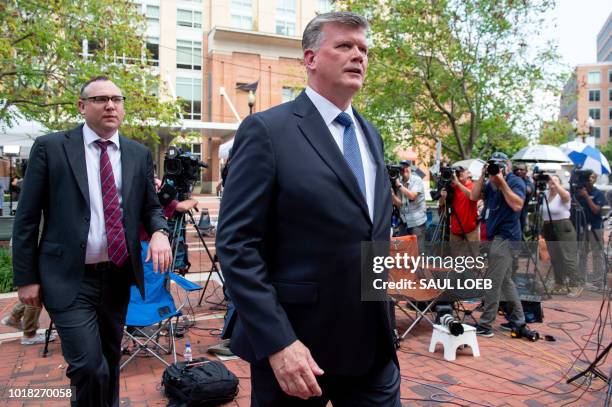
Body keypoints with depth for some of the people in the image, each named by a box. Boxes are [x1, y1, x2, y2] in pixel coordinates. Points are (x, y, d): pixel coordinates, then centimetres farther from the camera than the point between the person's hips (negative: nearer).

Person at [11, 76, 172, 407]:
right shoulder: (50, 147, -4)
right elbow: (27, 218, -2)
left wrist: (159, 232, -12)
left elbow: (150, 207, 11)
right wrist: (26, 278, -4)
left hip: (118, 277, 4)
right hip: (70, 278, -4)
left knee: (110, 362, 18)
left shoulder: (139, 154, 5)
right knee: (90, 368, -8)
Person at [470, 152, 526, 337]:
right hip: (496, 236, 8)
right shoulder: (491, 184, 14)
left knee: (493, 282, -8)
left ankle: (485, 325, -4)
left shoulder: (515, 181, -6)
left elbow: (517, 205, -19)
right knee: (505, 280, 14)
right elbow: (474, 197, 4)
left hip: (505, 237, -8)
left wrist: (502, 182, -18)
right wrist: (483, 175, -2)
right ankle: (518, 319, 24)